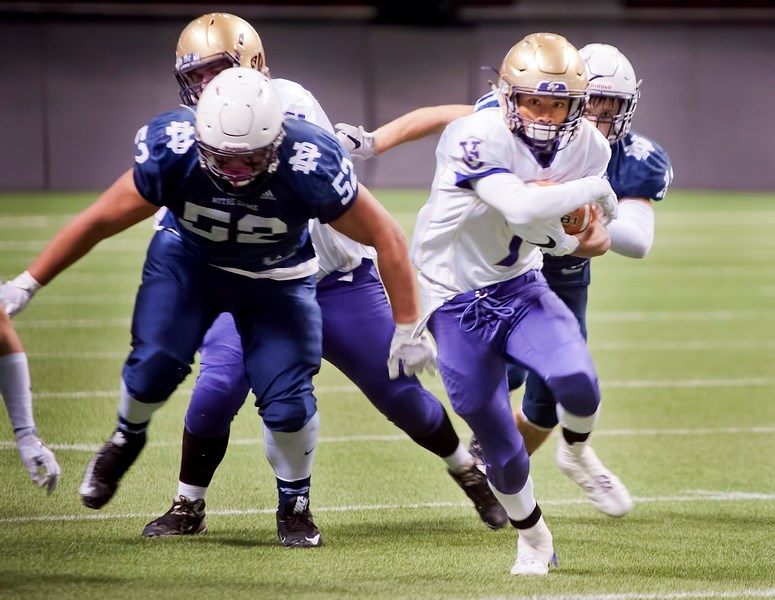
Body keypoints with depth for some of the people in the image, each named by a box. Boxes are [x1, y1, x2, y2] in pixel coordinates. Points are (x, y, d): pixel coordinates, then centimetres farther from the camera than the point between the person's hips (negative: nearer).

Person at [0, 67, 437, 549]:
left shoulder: (310, 166, -36)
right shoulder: (172, 152, -31)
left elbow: (386, 237, -23)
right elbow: (100, 220, -16)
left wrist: (407, 328, -18)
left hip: (276, 279, -1)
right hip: (189, 260, 1)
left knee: (287, 401, -13)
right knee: (156, 361, -19)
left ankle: (295, 504, 15)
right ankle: (127, 439, 15)